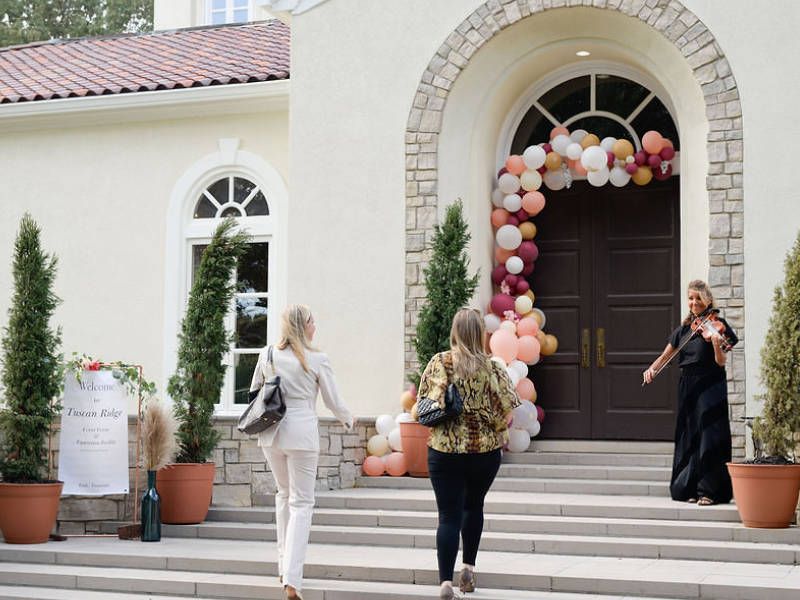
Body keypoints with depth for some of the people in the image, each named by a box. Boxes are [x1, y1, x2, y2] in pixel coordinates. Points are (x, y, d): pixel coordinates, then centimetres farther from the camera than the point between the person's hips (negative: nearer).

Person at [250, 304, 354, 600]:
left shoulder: (267, 355, 3)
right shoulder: (317, 360, -6)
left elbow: (253, 393, 16)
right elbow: (334, 402, 2)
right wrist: (348, 421, 22)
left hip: (271, 433, 4)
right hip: (302, 434, -4)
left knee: (284, 494, 23)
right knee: (301, 503, 0)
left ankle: (284, 567, 27)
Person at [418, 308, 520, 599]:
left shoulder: (438, 363, -6)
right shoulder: (491, 367, -8)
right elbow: (509, 408, -9)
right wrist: (496, 430, 9)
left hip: (444, 448, -1)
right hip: (485, 448, 1)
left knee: (449, 515, 1)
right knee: (473, 506, 24)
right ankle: (469, 567, 25)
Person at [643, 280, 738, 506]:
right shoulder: (683, 329, 11)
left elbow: (721, 362, -14)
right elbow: (665, 356, 16)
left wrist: (717, 345, -33)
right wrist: (652, 368, -4)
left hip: (710, 387, -6)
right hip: (687, 387, 6)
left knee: (708, 437, -10)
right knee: (687, 438, 7)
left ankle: (710, 491, -8)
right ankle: (690, 488, 14)